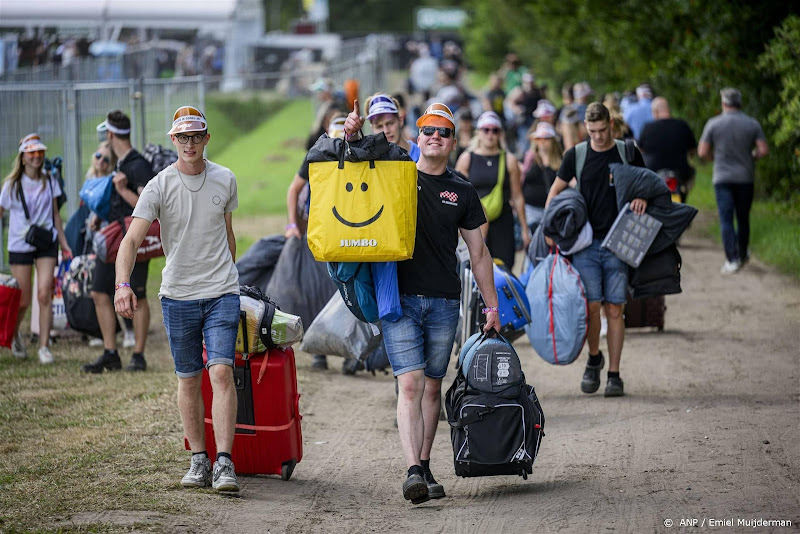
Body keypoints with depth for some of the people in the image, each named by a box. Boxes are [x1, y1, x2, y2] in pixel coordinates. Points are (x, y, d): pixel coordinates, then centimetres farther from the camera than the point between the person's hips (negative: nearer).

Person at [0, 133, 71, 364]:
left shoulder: (49, 182, 6)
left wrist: (64, 243, 14)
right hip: (19, 245, -1)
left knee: (44, 294, -14)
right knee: (23, 300, 2)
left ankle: (44, 346, -9)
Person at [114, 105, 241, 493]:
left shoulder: (225, 180, 3)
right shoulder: (159, 186, -6)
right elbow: (132, 239, -14)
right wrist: (123, 284, -30)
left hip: (221, 293, 0)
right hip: (177, 294, 0)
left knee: (221, 371, -14)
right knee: (188, 380, 7)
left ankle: (224, 462, -17)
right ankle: (199, 460, 19)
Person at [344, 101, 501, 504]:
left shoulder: (462, 192, 9)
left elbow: (478, 253, 13)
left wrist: (492, 307, 10)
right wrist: (351, 137, -22)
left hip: (444, 303, 3)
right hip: (400, 297, -2)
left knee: (432, 386, 9)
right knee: (410, 384, -12)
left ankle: (424, 467, 19)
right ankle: (413, 471, -21)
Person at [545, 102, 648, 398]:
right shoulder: (576, 155, 5)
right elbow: (556, 190, 14)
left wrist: (642, 197, -7)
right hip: (585, 242, 0)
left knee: (614, 309, -1)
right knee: (591, 305, -9)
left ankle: (614, 374, 6)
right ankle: (594, 358, 17)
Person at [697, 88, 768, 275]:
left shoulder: (713, 124, -4)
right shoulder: (752, 124, -1)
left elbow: (702, 152, -4)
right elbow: (763, 150, -6)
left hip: (722, 178, -2)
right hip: (745, 177, 2)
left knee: (726, 220, -4)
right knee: (743, 218, 15)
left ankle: (732, 259, -14)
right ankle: (743, 254, 28)